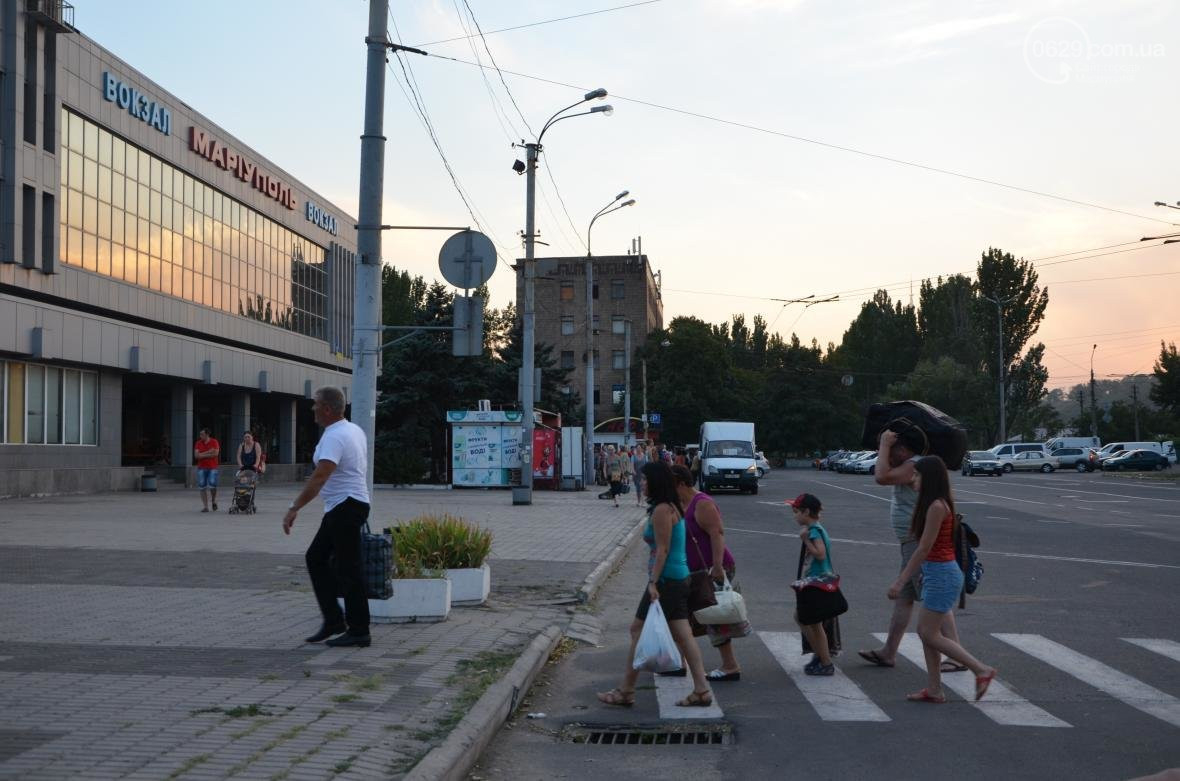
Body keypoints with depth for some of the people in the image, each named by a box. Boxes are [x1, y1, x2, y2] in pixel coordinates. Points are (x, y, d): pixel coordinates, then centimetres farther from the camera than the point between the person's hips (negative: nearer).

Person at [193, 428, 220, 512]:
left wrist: (203, 455, -9)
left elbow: (215, 454, -13)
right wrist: (208, 452, -11)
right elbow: (196, 455, -5)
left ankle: (214, 501, 13)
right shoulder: (198, 443, 6)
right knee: (202, 487, 0)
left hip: (212, 467, -3)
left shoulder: (214, 442, -1)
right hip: (201, 468, 3)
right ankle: (205, 506, 6)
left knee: (212, 485, -15)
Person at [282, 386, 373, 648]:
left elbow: (320, 477, -30)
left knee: (348, 570, -4)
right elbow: (360, 468, 22)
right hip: (340, 509, 10)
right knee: (316, 558, 14)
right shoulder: (353, 430, 12)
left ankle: (359, 631, 3)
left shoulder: (334, 437, -19)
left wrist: (294, 508, -32)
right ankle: (333, 620, 15)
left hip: (345, 508, -10)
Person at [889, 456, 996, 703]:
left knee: (930, 634, -4)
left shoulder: (936, 507, -18)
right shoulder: (935, 504, 12)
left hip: (942, 574, -10)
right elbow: (923, 547, 15)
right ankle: (934, 689, 16)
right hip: (937, 573, 10)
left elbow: (924, 548, -20)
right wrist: (902, 578, 18)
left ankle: (982, 670, 3)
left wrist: (900, 582, -17)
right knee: (926, 632, 11)